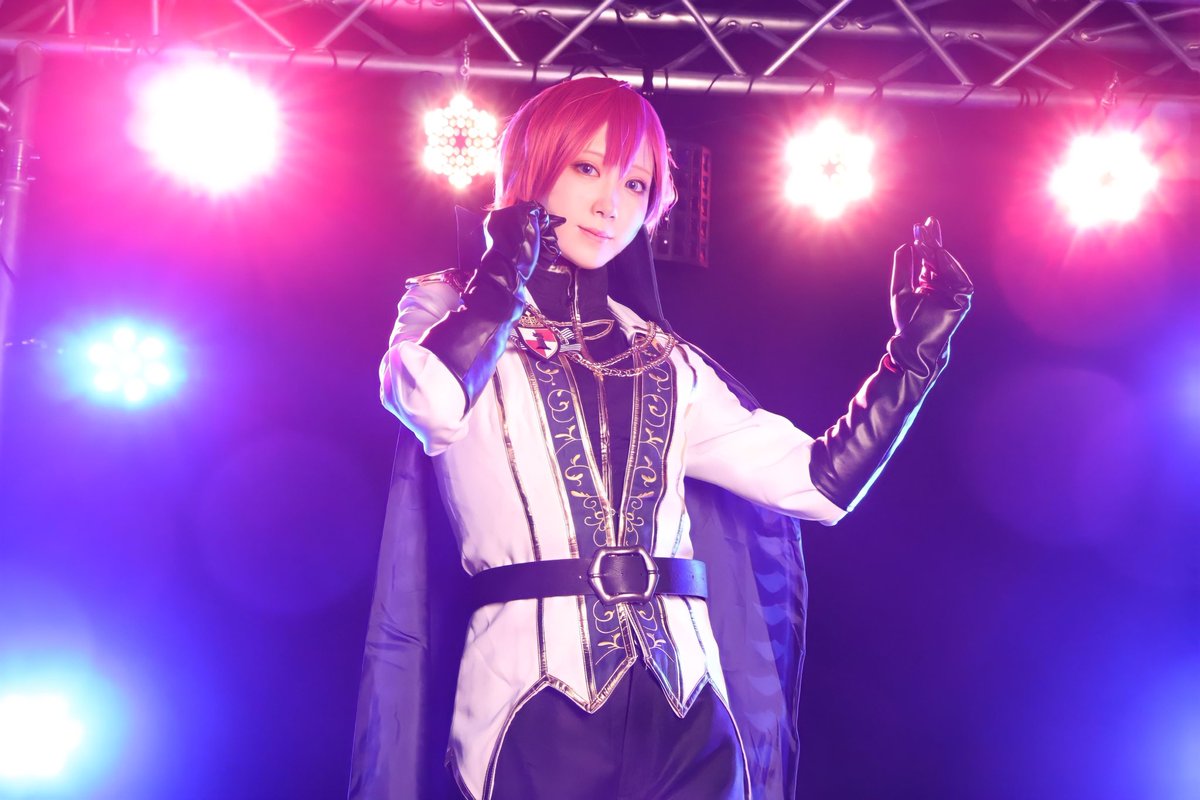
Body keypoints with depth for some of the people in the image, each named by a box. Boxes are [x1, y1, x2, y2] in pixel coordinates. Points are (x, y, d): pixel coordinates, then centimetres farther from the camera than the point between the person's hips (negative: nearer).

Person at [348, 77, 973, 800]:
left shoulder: (665, 363, 16)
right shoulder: (449, 308, 6)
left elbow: (819, 480, 12)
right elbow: (432, 402, -19)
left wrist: (917, 350, 5)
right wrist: (510, 266, -5)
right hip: (536, 714, -3)